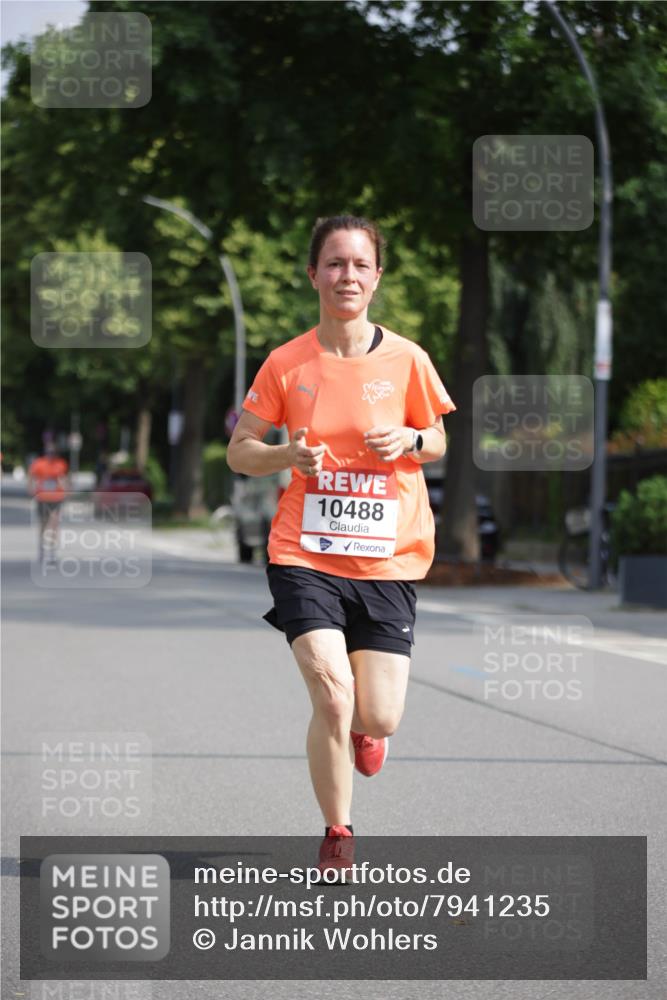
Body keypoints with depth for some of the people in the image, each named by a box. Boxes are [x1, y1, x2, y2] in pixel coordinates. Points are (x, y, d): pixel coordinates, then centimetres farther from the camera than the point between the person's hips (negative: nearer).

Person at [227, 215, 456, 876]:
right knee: (332, 693, -17)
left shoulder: (406, 359, -1)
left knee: (378, 720, -1)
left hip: (388, 557, 1)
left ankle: (363, 729, 40)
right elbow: (238, 450, 5)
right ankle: (337, 836, 6)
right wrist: (289, 455, -16)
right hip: (305, 555, -1)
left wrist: (408, 441, -11)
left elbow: (438, 440, 12)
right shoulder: (287, 363, -3)